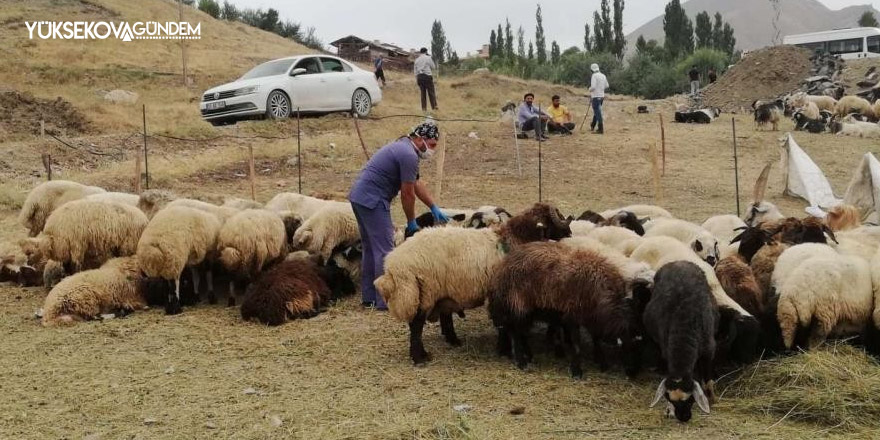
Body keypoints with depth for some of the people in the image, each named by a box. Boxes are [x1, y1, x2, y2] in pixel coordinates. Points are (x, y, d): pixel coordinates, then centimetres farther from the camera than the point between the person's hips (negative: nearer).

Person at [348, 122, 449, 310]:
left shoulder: (402, 147, 18)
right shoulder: (409, 155, -15)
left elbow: (417, 184, 24)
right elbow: (407, 193, -11)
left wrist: (435, 208, 23)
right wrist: (412, 222, 1)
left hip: (359, 197, 11)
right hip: (372, 201, -11)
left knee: (371, 249, 16)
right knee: (384, 250, -7)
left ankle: (369, 297, 22)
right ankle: (385, 300, -4)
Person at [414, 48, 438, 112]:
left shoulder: (417, 60, 12)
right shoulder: (428, 58, -2)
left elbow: (415, 71, 12)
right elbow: (433, 67, 4)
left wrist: (417, 80, 15)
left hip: (419, 77, 4)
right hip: (427, 76, -4)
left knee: (423, 93, 7)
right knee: (431, 92, -2)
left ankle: (424, 108, 3)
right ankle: (434, 106, -8)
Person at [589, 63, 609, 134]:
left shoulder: (594, 76, -14)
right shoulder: (603, 75, 9)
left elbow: (593, 87, -21)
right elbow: (607, 86, 16)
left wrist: (590, 89, -1)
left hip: (596, 96, -8)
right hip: (602, 96, 8)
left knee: (598, 113, -7)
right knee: (597, 112, 20)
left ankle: (600, 129, -10)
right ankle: (592, 126, 35)